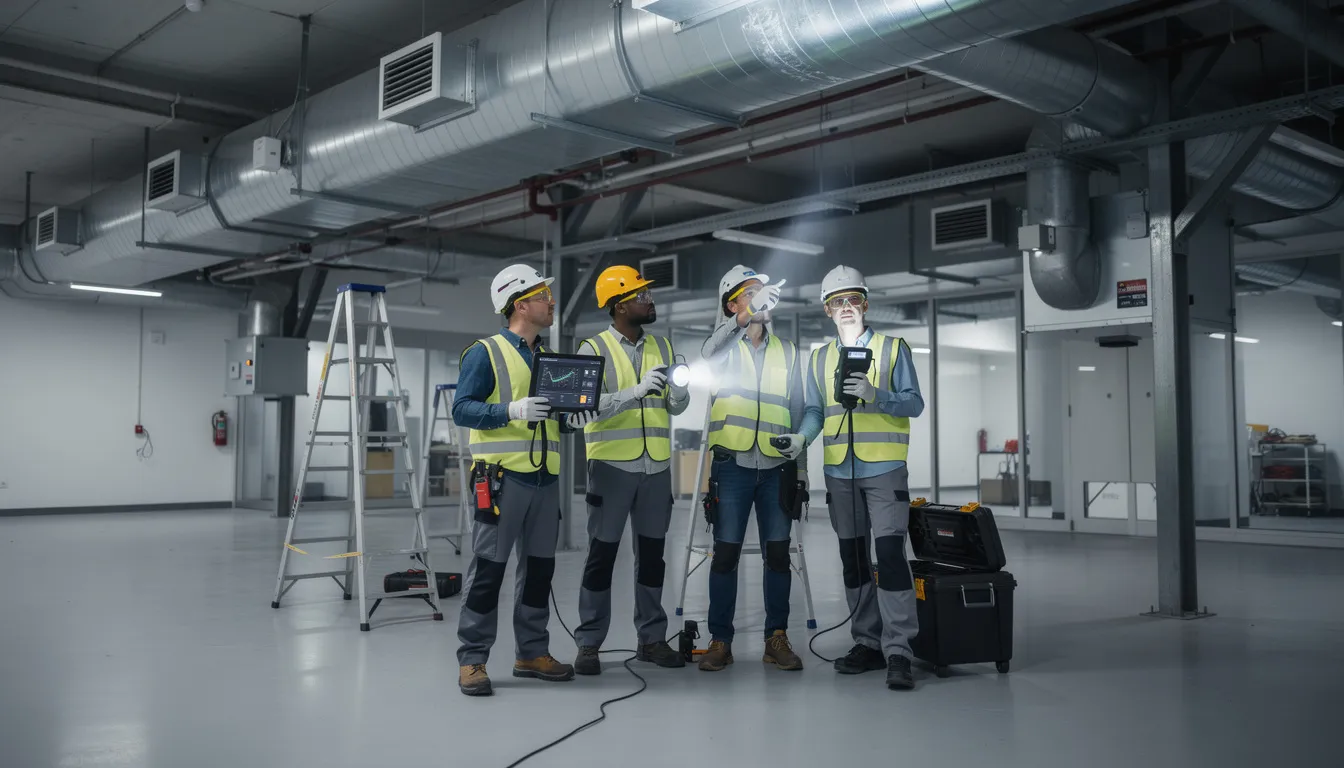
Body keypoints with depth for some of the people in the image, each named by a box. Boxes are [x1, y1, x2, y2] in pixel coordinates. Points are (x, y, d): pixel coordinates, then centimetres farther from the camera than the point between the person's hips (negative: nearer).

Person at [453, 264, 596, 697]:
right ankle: (472, 660, 5)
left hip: (545, 479, 7)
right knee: (489, 568, -4)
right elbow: (462, 409, -11)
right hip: (501, 477, -7)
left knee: (539, 566, 11)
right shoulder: (485, 353, -3)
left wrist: (573, 418, 0)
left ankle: (532, 652, 22)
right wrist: (511, 410, -25)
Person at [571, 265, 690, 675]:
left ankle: (652, 638, 20)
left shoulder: (662, 346, 11)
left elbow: (674, 407, 11)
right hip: (612, 466, -4)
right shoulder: (594, 349, -3)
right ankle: (589, 643, 9)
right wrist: (637, 391, -26)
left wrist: (679, 393, -12)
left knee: (652, 552, 10)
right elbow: (592, 406, -15)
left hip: (656, 466, 5)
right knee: (602, 553, 1)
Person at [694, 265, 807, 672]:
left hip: (777, 467, 3)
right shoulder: (725, 345, 6)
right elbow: (709, 350, -21)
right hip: (733, 465, -2)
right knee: (725, 552, -2)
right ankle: (720, 640, 7)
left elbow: (798, 412, 15)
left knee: (778, 553, 3)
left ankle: (777, 638, 13)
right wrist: (749, 313, -34)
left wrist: (801, 471, 9)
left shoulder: (787, 351, 14)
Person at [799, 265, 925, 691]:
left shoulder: (893, 348, 4)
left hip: (885, 469, -4)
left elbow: (914, 403, -1)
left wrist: (875, 395, -18)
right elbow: (815, 410, 11)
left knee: (889, 553, -14)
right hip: (840, 472, 4)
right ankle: (868, 643, 19)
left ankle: (897, 651, -11)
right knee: (853, 558, 8)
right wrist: (800, 437, -10)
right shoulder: (821, 358, 15)